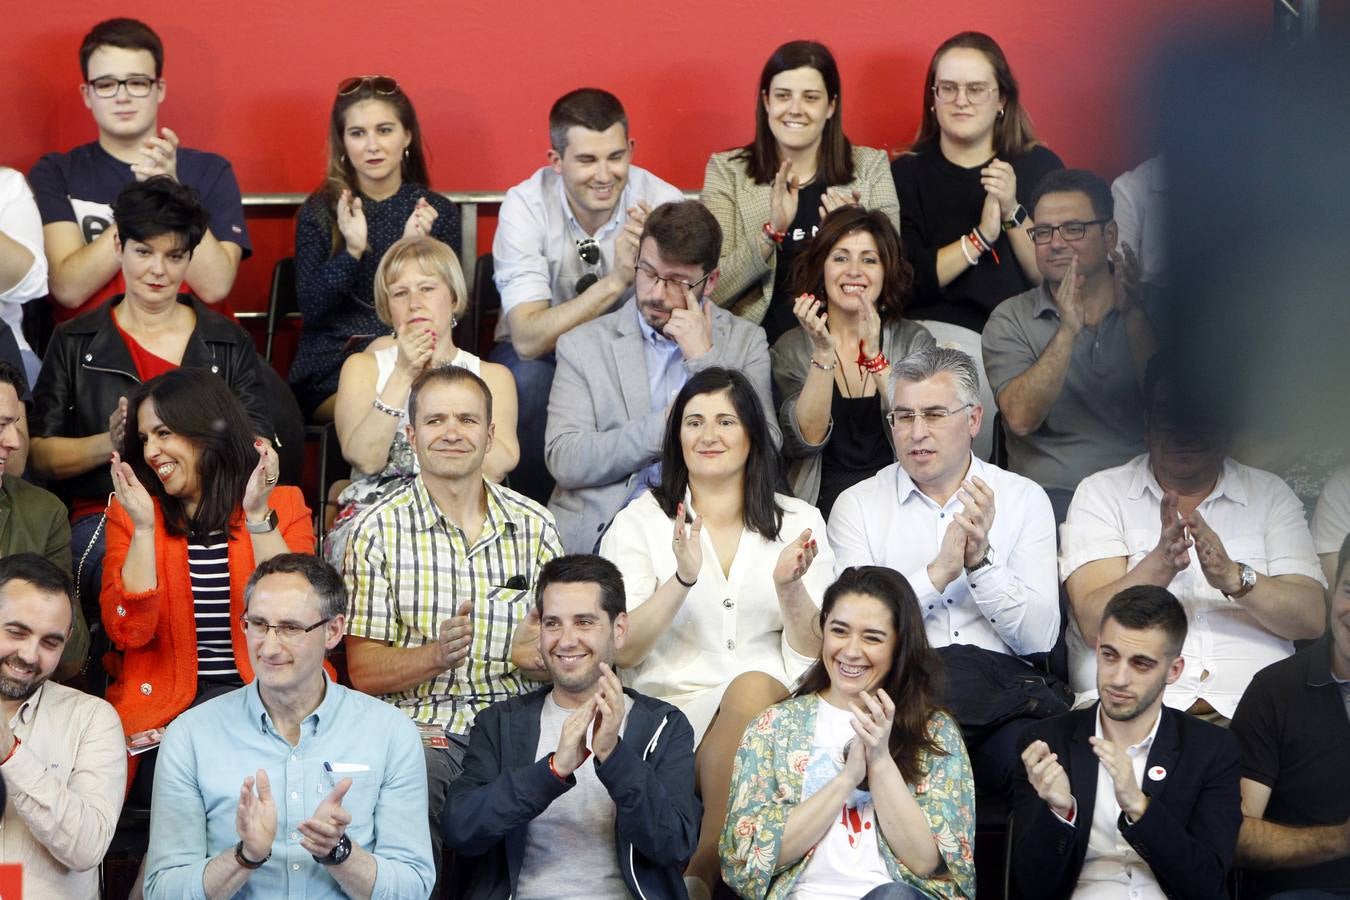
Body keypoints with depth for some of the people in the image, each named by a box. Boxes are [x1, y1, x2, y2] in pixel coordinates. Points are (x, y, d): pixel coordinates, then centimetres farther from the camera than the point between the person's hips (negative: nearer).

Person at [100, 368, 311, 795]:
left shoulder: (284, 504, 7)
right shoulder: (130, 512, 10)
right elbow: (127, 632, -4)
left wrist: (258, 515, -13)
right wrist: (144, 526, -10)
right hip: (164, 706, 0)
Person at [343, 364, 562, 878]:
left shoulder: (533, 526, 12)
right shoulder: (378, 531, 3)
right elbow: (363, 672, 0)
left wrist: (535, 654, -9)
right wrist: (436, 656, -19)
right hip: (420, 726, -2)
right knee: (420, 772, -36)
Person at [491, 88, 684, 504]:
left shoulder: (663, 202, -16)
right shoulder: (525, 206, -20)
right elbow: (528, 338, -30)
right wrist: (616, 280, -41)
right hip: (541, 354, -1)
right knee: (530, 378, -34)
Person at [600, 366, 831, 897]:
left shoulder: (798, 523, 14)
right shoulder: (640, 522, 10)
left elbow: (812, 654, 7)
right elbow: (623, 650, -2)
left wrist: (789, 589, -14)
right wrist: (683, 578, -18)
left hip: (771, 706, 2)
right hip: (673, 704, -2)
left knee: (753, 688, -35)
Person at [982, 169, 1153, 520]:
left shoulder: (1148, 309, 12)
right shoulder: (1010, 320, 8)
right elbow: (1021, 419, -9)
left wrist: (1133, 314, -12)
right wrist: (1068, 331, -19)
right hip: (1054, 495, -1)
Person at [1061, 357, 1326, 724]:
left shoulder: (1270, 494, 15)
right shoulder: (1100, 494, 9)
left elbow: (1312, 619, 3)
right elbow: (1094, 625, -4)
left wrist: (1235, 577, -15)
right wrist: (1161, 564, -21)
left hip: (1250, 707, 3)